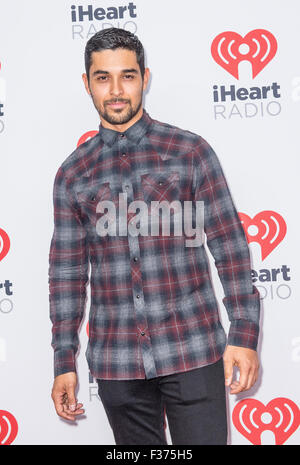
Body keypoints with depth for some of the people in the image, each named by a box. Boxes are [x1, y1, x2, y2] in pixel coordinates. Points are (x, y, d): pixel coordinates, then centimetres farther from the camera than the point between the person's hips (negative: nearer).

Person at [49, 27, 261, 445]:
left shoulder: (190, 151, 0)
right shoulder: (73, 174, 7)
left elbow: (229, 246, -1)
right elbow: (67, 272, 9)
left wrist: (244, 334, -6)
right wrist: (64, 363, 7)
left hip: (192, 351, -2)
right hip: (115, 360, 2)